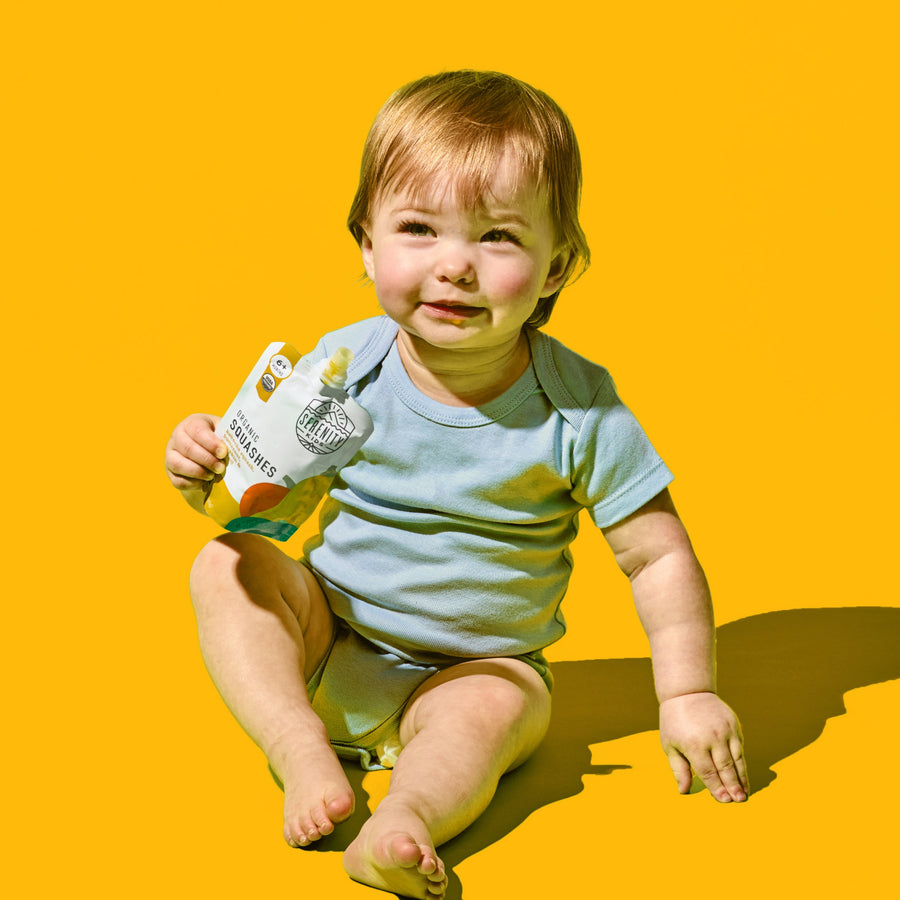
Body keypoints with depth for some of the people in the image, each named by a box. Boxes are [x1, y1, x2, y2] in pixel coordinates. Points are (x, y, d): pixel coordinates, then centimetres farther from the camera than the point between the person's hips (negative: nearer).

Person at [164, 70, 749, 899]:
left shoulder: (579, 410, -15)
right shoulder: (343, 366, -11)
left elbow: (660, 558, -8)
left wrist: (688, 694, -14)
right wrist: (210, 473, -22)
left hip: (476, 667, -2)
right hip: (329, 642, 2)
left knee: (491, 709, -32)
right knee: (226, 567, -19)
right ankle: (302, 751, -29)